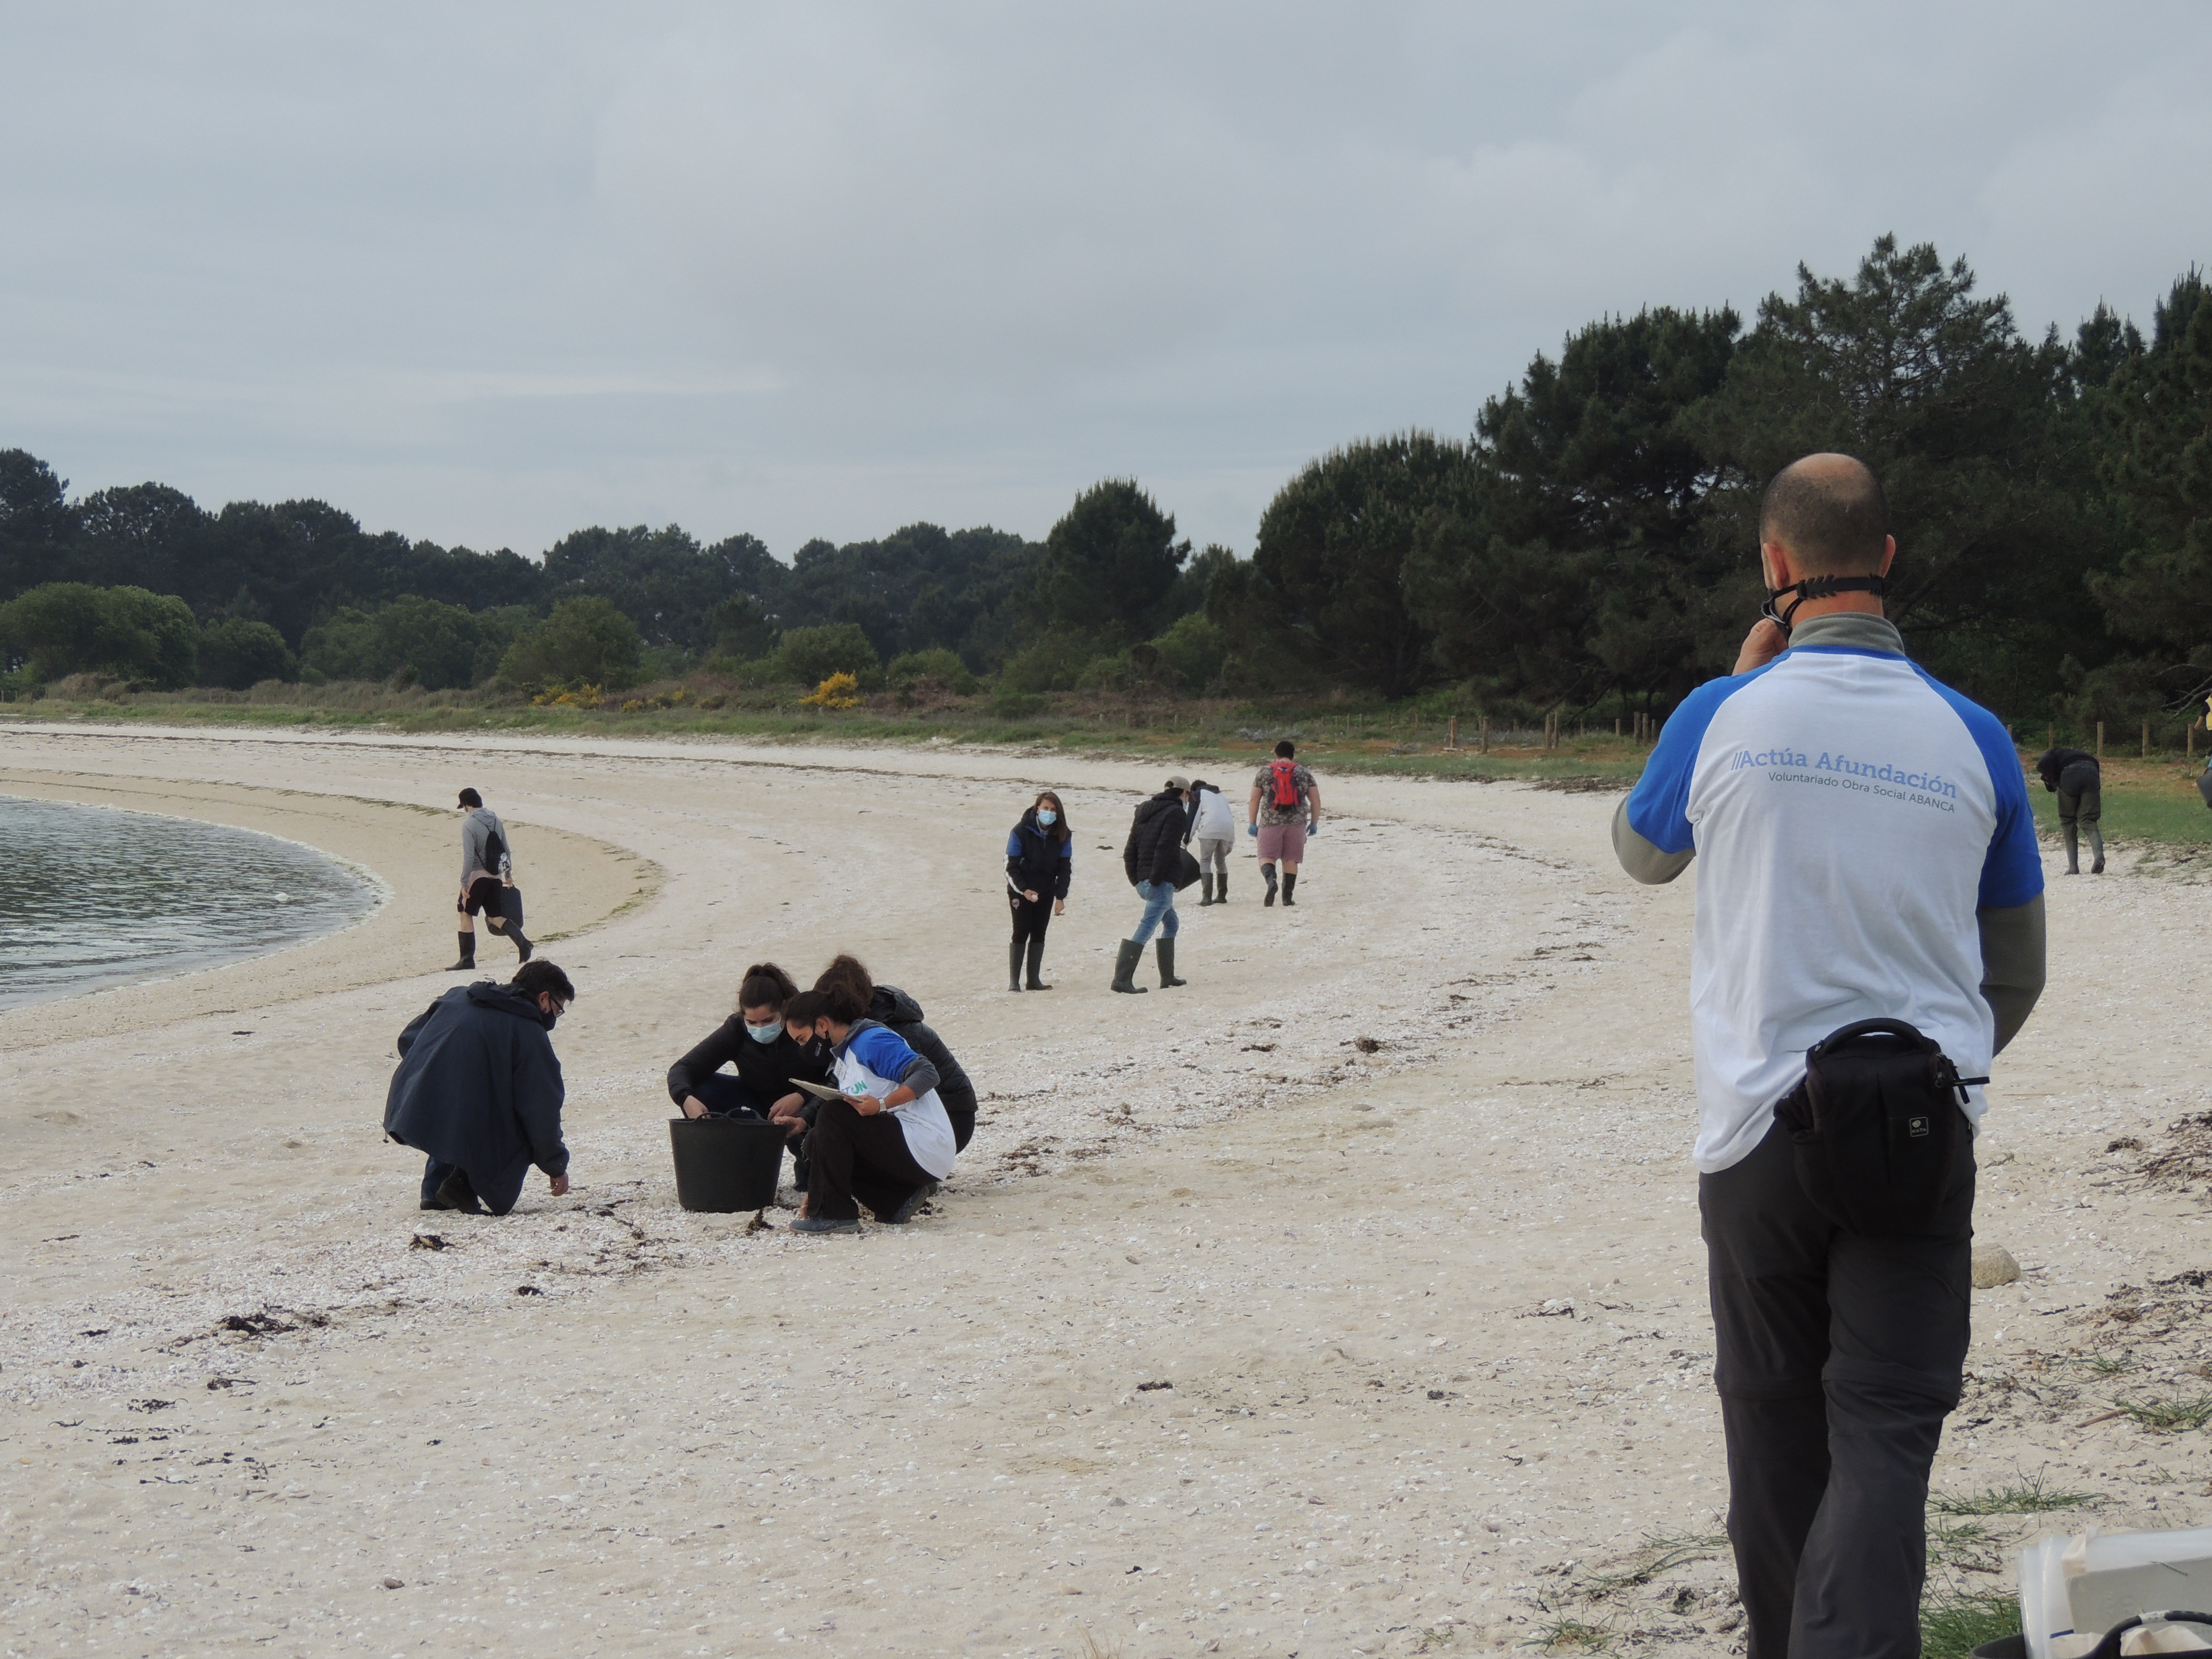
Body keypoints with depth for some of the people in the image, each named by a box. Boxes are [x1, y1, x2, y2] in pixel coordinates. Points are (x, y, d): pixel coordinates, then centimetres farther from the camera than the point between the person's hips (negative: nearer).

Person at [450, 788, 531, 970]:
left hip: (477, 876, -6)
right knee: (495, 917, 11)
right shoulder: (496, 820, 8)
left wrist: (464, 883, -14)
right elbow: (506, 850, 14)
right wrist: (509, 874, 25)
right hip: (496, 877, 6)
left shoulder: (469, 824, -13)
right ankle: (522, 942, -10)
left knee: (466, 914, 6)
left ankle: (467, 960, 6)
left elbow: (469, 857, -17)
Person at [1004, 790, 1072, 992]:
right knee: (1021, 934, -7)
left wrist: (1060, 897, -2)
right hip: (1021, 892, -4)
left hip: (1046, 893, 4)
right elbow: (1011, 866, -9)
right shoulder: (1021, 832, -12)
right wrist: (1024, 890, -19)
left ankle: (1034, 979, 9)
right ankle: (1014, 981, -5)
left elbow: (1065, 867, 4)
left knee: (1039, 935, 5)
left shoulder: (1062, 835, -1)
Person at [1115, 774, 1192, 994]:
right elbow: (1165, 849, -19)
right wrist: (1155, 880, -19)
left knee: (1171, 923, 23)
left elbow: (1130, 850, 16)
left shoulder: (1144, 812, 18)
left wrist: (1135, 879, 14)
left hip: (1143, 882, 9)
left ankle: (1168, 977, 24)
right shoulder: (1177, 813, -8)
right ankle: (1122, 979, -18)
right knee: (1145, 929, -11)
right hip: (1161, 882, -9)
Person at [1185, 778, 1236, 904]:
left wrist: (1186, 841, 3)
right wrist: (1230, 844, 26)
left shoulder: (1197, 794, 15)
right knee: (1221, 861, 19)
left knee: (1205, 861, -3)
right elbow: (1231, 815, 27)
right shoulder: (1220, 795, 32)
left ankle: (1207, 897, -15)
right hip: (1228, 829, 6)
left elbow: (1193, 818, 4)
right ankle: (1222, 896, 20)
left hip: (1210, 829, -6)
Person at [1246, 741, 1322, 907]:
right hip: (1297, 823, 1)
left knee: (1267, 856, 3)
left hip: (1271, 823, -1)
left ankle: (1271, 880, -25)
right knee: (1290, 859, 8)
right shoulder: (1304, 773, 8)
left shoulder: (1265, 772, 6)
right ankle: (1288, 896, 6)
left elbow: (1254, 800, 6)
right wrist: (1314, 823, 18)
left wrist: (1252, 823, 12)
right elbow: (1316, 801, 9)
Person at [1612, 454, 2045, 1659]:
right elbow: (2018, 972, 10)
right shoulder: (1971, 740, 0)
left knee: (1775, 1423, 15)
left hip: (1761, 1126, 0)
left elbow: (1641, 853, 18)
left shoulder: (1724, 718, -5)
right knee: (1887, 1432, -3)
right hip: (1925, 1132, 0)